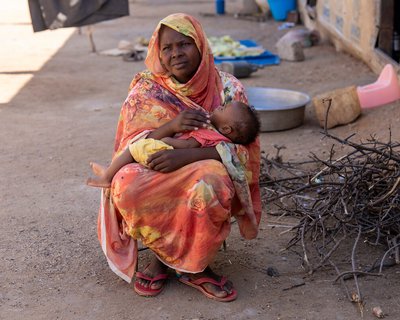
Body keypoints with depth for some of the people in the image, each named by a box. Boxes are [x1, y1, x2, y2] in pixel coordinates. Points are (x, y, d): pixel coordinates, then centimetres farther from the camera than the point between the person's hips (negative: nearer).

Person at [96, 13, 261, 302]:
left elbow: (242, 148, -13)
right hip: (157, 182, 2)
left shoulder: (227, 88, -5)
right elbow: (131, 147, -8)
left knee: (211, 183, -37)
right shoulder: (146, 90, -2)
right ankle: (161, 252, -4)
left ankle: (195, 266, -11)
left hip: (207, 174, -1)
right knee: (126, 186, -32)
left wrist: (188, 155, -28)